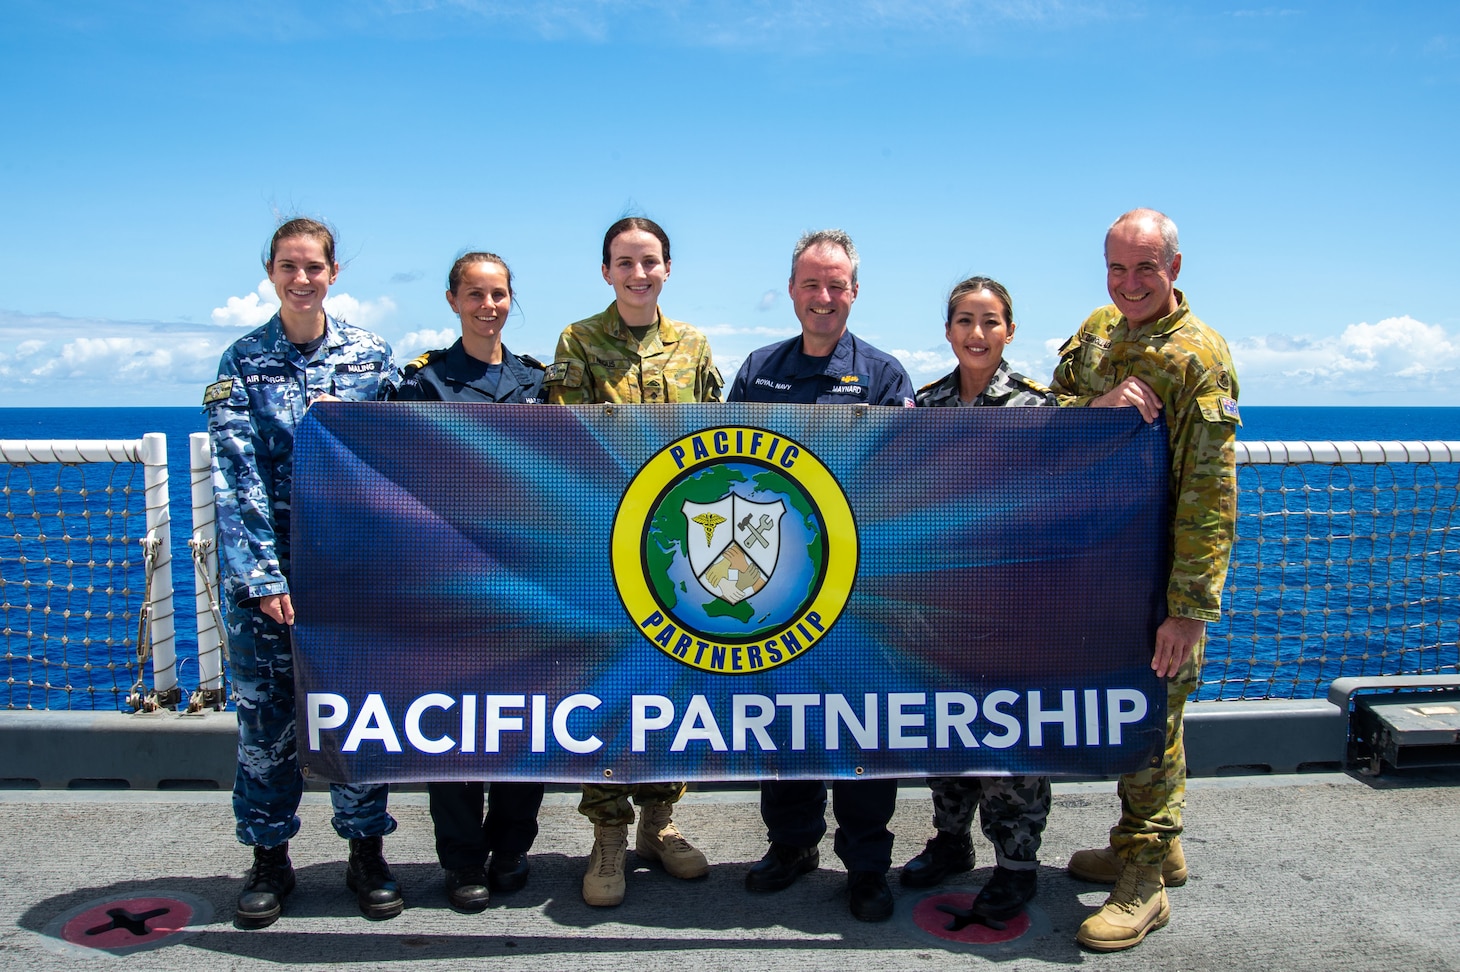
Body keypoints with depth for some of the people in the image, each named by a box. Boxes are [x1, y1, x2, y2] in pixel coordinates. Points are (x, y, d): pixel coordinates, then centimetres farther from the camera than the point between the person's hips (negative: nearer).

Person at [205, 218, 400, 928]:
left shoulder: (370, 355, 4)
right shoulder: (243, 362, 2)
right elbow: (237, 476, -5)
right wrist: (264, 575, -14)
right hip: (266, 559, 0)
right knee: (265, 711, 4)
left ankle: (366, 851, 19)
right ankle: (269, 860, 19)